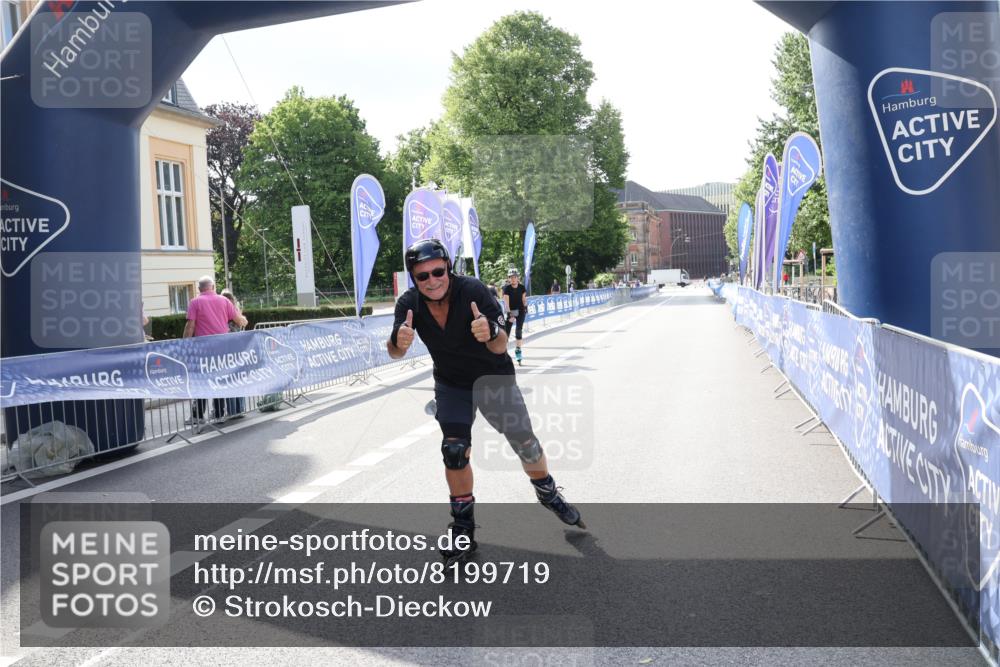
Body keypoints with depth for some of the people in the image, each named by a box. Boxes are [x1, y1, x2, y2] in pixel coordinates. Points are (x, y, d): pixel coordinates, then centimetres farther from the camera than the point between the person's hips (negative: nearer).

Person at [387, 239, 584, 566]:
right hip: (451, 385, 2)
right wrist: (399, 342, -46)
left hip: (496, 378, -2)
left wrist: (491, 333, -58)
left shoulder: (473, 290, -30)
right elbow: (394, 353, -22)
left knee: (525, 443, 6)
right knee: (454, 451, -10)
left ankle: (548, 494, 36)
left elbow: (500, 346, -34)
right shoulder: (409, 303, -20)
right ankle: (463, 526, 10)